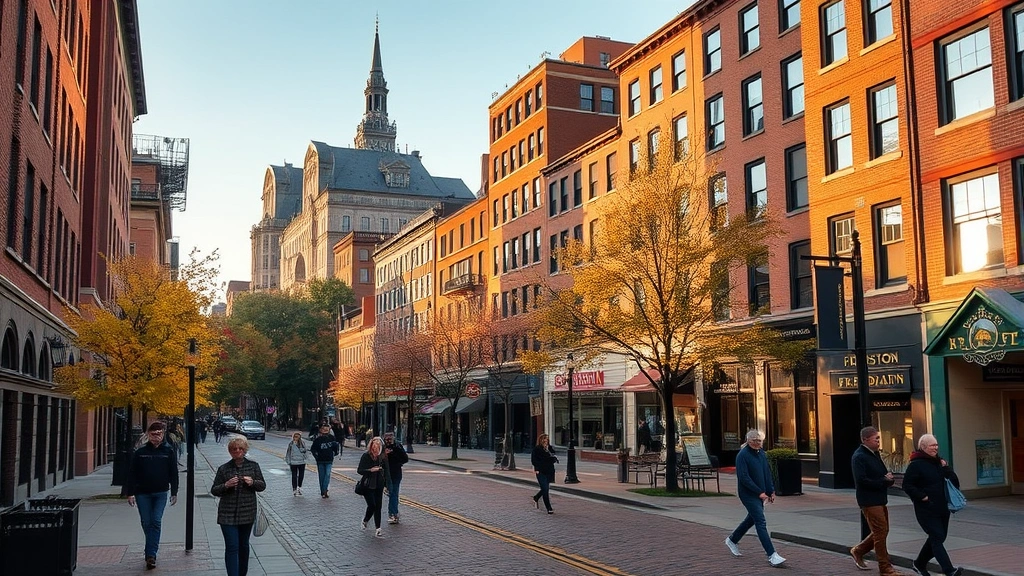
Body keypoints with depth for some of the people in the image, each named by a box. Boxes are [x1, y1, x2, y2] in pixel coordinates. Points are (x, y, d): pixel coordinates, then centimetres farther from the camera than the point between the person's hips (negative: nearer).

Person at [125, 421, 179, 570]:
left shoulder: (168, 451, 1)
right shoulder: (140, 451, 1)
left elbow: (173, 473, 5)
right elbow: (132, 473, 2)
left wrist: (174, 493, 4)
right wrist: (130, 493, -2)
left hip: (160, 493, -1)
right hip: (142, 493, 1)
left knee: (156, 522, -9)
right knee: (146, 523, 8)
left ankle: (151, 554, -9)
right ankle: (152, 551, 25)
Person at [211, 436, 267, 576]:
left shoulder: (253, 466, 4)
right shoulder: (224, 468, 1)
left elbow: (262, 485, 6)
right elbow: (214, 490, 3)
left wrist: (252, 482, -15)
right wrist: (226, 485, -17)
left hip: (247, 514, 2)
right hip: (228, 515, -2)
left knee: (243, 545, 15)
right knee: (232, 547, -8)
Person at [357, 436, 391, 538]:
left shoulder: (383, 457, 2)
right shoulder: (365, 456, -6)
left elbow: (386, 472, 6)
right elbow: (359, 470, -5)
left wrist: (386, 485, 0)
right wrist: (370, 470, -21)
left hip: (379, 486, 3)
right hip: (368, 486, -3)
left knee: (378, 507, 2)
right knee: (372, 505, -9)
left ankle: (378, 530, 6)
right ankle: (365, 521, 21)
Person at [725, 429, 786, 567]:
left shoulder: (762, 454, 9)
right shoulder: (742, 455, -16)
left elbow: (767, 474, 15)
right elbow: (743, 478, -20)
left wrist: (771, 491, 8)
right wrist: (760, 492, -20)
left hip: (760, 494, 8)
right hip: (748, 494, -8)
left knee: (752, 519, 19)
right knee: (761, 522, -11)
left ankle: (732, 540, 39)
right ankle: (772, 555, -12)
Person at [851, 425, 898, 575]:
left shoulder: (875, 453, 13)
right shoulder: (859, 457, -16)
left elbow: (884, 473, 22)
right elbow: (862, 480, -23)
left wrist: (889, 478, -2)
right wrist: (885, 481, -15)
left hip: (880, 499, 9)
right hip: (869, 500, -9)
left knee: (881, 531, 16)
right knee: (881, 532, -5)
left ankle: (858, 551, 32)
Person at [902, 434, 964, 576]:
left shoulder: (939, 462, 13)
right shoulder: (916, 464, -10)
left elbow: (954, 483, 9)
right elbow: (907, 486, -12)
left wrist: (946, 468, -6)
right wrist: (923, 497, -18)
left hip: (942, 508, 8)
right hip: (927, 510, -8)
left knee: (936, 538, 14)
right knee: (937, 537, -12)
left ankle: (919, 564, 31)